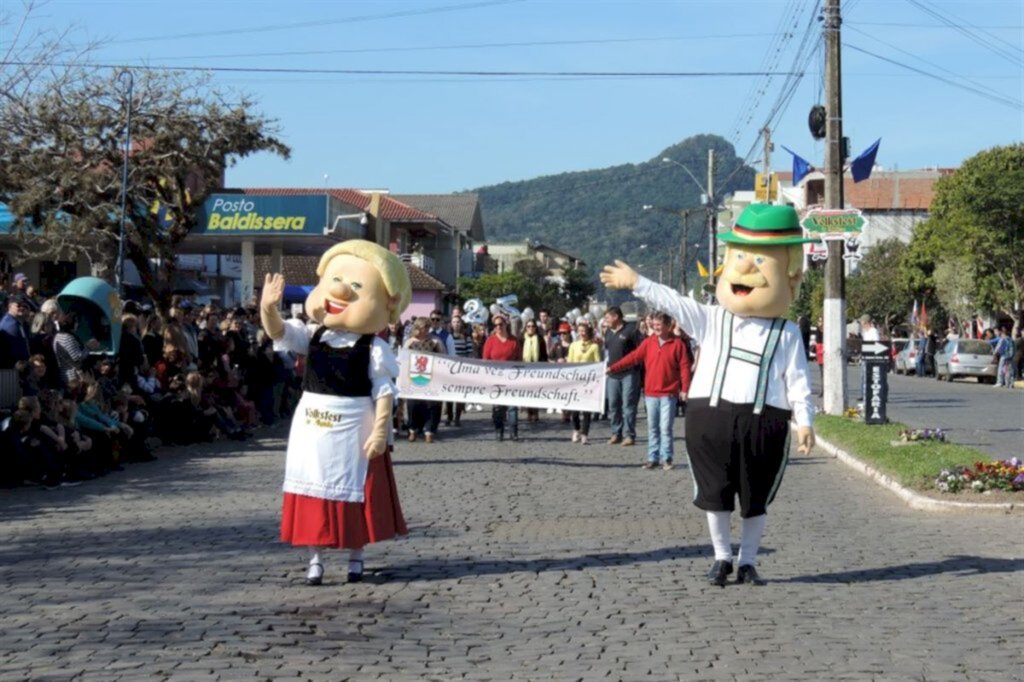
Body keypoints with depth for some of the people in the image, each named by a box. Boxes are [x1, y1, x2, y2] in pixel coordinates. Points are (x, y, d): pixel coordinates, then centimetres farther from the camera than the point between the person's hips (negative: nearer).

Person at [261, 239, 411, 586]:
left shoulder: (373, 349, -9)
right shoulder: (313, 337, 3)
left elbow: (384, 392, -10)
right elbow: (278, 331, -7)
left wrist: (380, 430, -17)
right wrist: (268, 308, -27)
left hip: (353, 432, -4)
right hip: (312, 430, 4)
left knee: (354, 495, 8)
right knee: (313, 492, 6)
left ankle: (356, 557, 22)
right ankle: (315, 557, 14)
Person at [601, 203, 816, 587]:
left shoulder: (786, 335, 2)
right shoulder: (711, 320, 5)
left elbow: (797, 381, 1)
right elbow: (674, 303, -2)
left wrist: (804, 421, -4)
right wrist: (636, 284, -11)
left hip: (763, 422, -1)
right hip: (710, 416, 1)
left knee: (756, 499, 8)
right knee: (715, 494, 7)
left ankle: (748, 561, 21)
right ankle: (722, 557, 22)